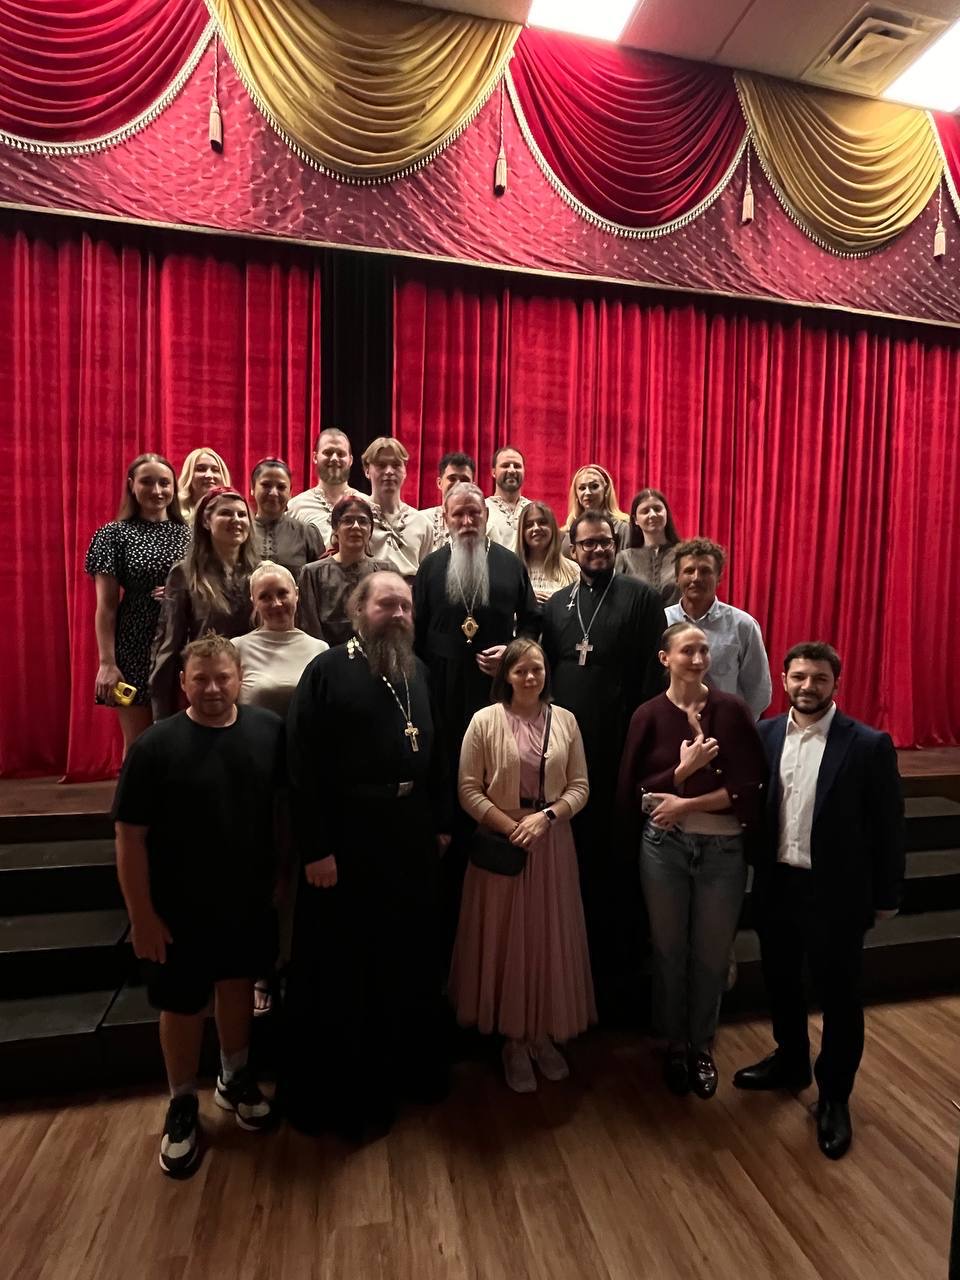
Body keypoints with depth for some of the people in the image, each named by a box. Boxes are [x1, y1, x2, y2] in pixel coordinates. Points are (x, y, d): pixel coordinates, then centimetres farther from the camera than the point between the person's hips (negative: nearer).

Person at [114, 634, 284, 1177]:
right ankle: (182, 1105, 38)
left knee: (239, 986, 21)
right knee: (184, 1006, 13)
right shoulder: (156, 745, -16)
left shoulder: (270, 730, -9)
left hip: (250, 901, 3)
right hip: (180, 909, -2)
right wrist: (142, 915, -12)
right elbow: (130, 836, -13)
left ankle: (236, 1080, 45)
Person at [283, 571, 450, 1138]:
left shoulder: (418, 671, 8)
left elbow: (433, 752, 10)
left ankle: (412, 1068, 43)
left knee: (412, 959, 21)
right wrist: (316, 848, -18)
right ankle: (339, 1091, 32)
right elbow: (304, 767, -16)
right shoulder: (327, 671, -12)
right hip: (348, 839, -6)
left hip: (412, 835, 7)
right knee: (342, 968, 10)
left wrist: (441, 823, 8)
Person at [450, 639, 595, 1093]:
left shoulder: (565, 720, 1)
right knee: (504, 940, 9)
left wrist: (545, 816, -15)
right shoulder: (485, 721, -7)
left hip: (553, 843, 3)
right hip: (500, 843, -2)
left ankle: (543, 1034, 32)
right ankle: (513, 1039, 28)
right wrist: (512, 828, -15)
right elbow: (469, 791, -8)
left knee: (550, 939, 12)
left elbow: (580, 786, 0)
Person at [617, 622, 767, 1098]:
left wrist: (687, 804, -16)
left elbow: (751, 788, -10)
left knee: (711, 954, 15)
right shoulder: (649, 715, -5)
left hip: (723, 848, 0)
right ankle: (674, 1042, 39)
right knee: (669, 949, 15)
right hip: (664, 846, 0)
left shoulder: (733, 710, -5)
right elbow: (631, 794, -5)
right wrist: (683, 769, -17)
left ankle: (702, 1044, 40)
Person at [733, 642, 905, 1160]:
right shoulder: (765, 734, -2)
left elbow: (887, 826, -7)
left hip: (835, 893, -3)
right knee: (781, 983, 21)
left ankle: (834, 1098, 35)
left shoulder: (869, 745, -13)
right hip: (776, 885, 4)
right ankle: (790, 1062, 46)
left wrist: (885, 896, -3)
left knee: (839, 998, 13)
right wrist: (757, 873, -1)